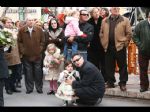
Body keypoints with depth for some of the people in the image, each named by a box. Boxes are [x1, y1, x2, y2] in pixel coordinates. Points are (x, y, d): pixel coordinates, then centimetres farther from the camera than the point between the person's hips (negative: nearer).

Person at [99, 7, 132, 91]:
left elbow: (129, 34, -1)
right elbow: (101, 33, 15)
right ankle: (110, 82, 18)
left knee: (122, 66, 1)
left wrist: (124, 43, -5)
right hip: (108, 47, 3)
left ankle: (123, 83, 9)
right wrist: (103, 43, 6)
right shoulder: (105, 21, 11)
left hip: (120, 47, -3)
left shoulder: (125, 20, 0)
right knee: (109, 66, 7)